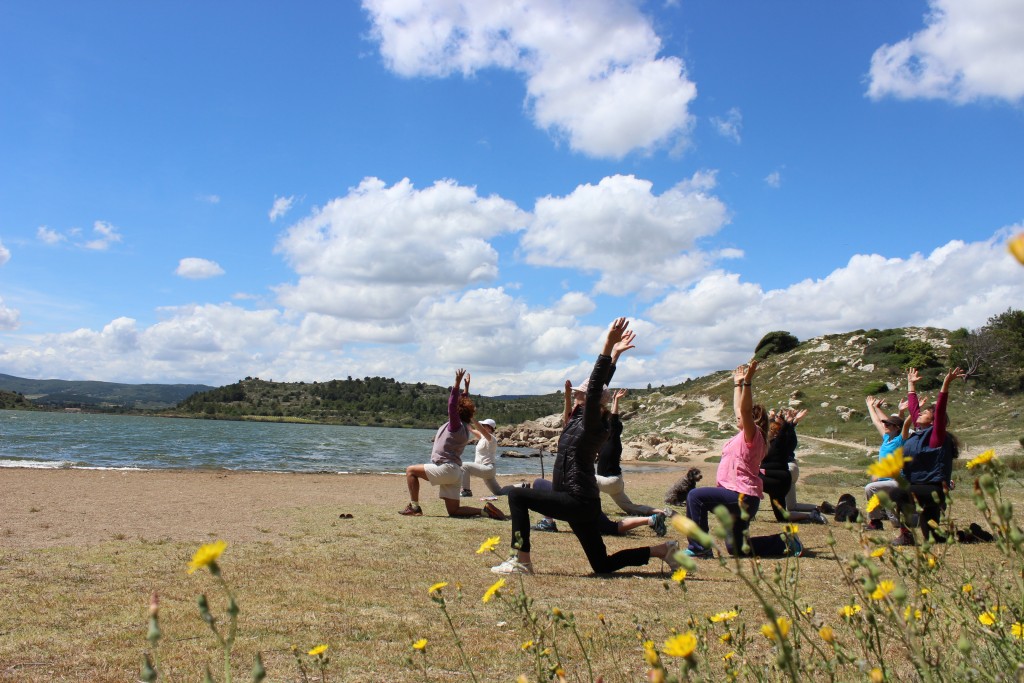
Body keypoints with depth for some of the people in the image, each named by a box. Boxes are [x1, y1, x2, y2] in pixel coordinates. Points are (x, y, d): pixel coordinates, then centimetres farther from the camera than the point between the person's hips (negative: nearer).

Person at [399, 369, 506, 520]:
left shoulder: (456, 425, -13)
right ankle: (485, 510, -3)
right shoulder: (464, 427, 13)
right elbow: (464, 404, 28)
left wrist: (457, 384, -33)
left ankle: (414, 507, -4)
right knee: (453, 511, 9)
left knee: (411, 470, -1)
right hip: (455, 472, 9)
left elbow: (452, 406, -28)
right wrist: (466, 387, 32)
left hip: (446, 469, -9)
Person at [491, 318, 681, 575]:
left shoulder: (591, 424, -14)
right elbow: (598, 386, 19)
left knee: (517, 496, -10)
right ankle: (661, 550, 17)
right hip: (584, 504, 10)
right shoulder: (579, 418, 9)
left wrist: (609, 348, -32)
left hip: (578, 503, -10)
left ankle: (521, 561, -10)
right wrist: (613, 353, 22)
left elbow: (596, 389, -26)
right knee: (603, 566, 16)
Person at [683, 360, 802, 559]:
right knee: (736, 548, 15)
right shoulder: (743, 436, 14)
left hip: (741, 496, -11)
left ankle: (699, 548, -15)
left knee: (695, 496, -20)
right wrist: (737, 384, 32)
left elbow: (745, 410, -28)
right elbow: (739, 408, 27)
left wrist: (748, 382, -35)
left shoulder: (753, 435, -10)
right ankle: (785, 542, 20)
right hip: (740, 498, 11)